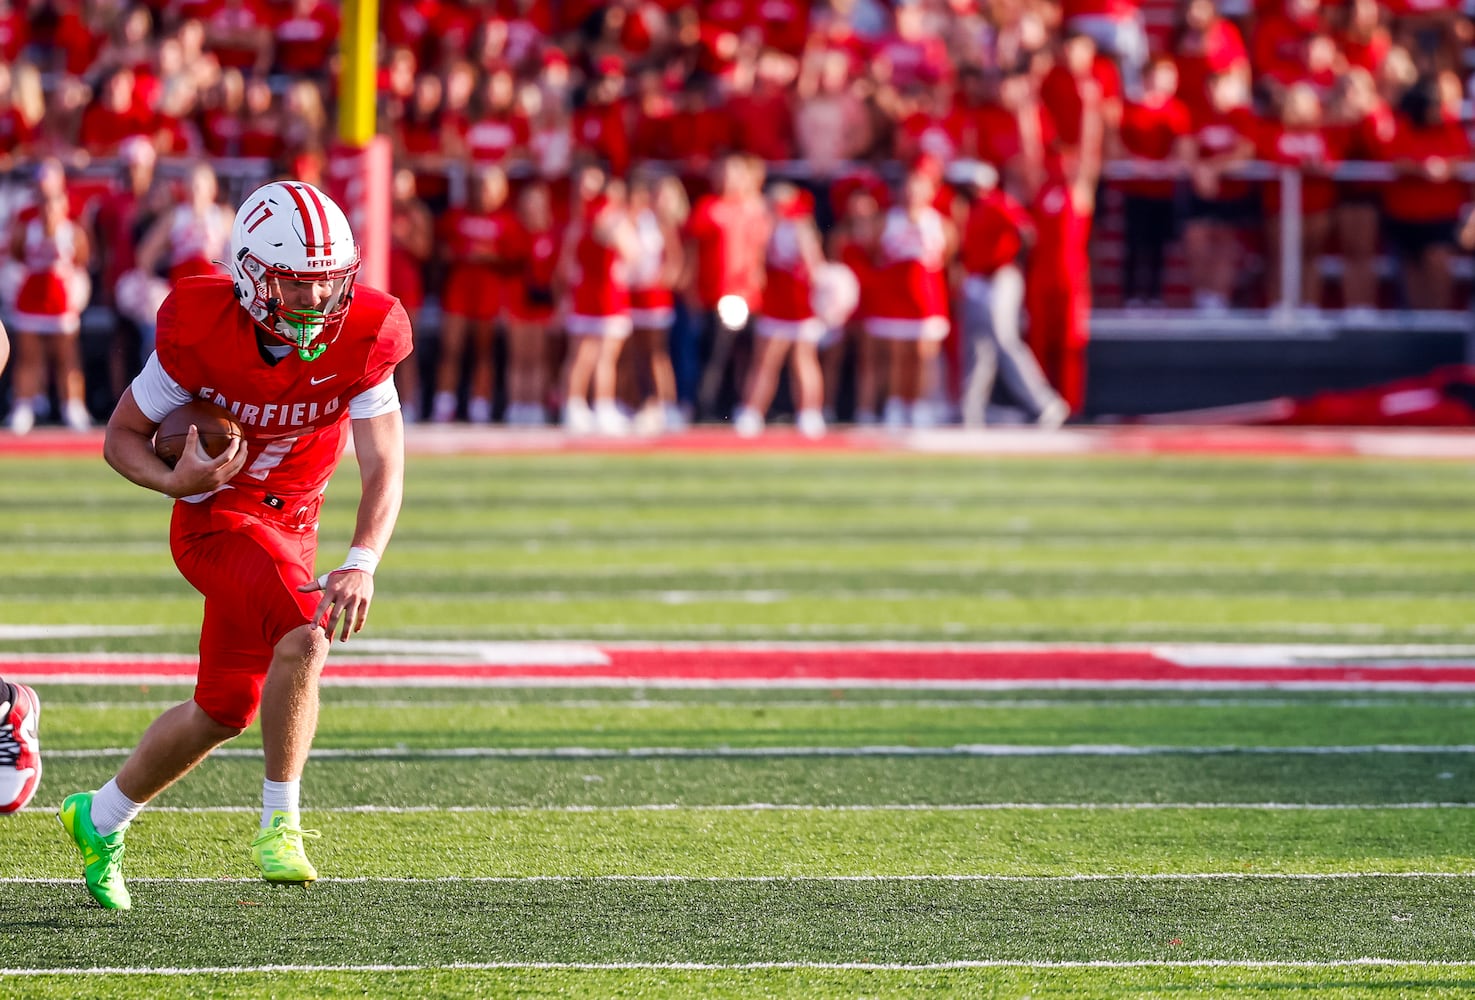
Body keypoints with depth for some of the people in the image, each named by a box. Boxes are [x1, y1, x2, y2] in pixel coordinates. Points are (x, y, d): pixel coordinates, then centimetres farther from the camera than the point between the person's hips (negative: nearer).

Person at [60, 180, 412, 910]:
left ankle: (100, 820, 34)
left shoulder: (363, 338, -17)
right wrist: (176, 481, -31)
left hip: (292, 526, 5)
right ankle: (280, 823, -20)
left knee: (225, 711, 13)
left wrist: (361, 565, -37)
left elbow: (384, 471, -20)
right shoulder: (203, 330, -22)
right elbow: (122, 437, -10)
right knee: (304, 634, -30)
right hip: (219, 519, -5)